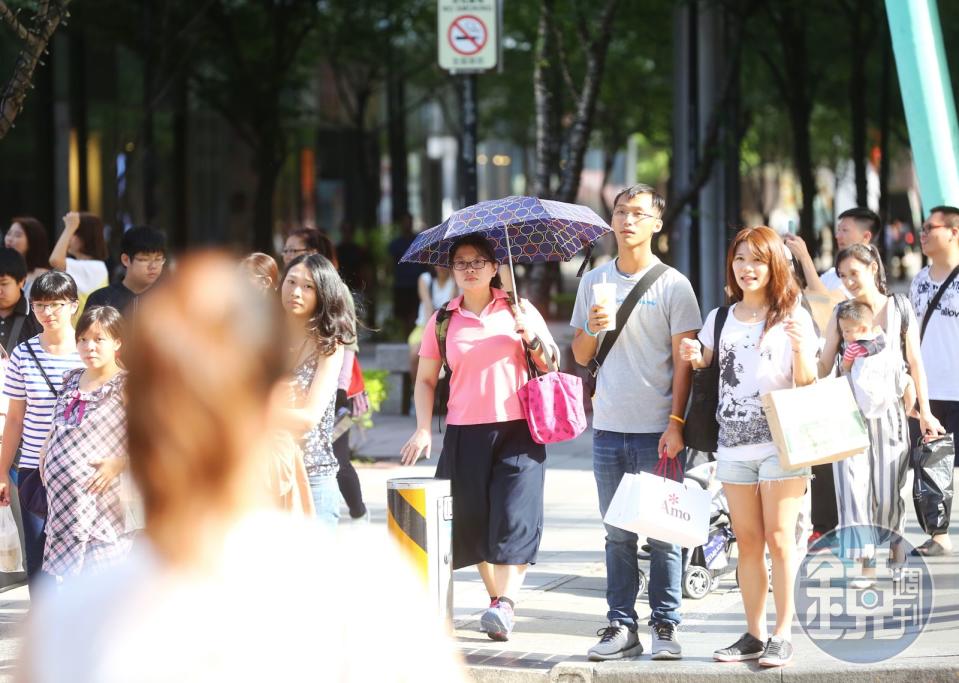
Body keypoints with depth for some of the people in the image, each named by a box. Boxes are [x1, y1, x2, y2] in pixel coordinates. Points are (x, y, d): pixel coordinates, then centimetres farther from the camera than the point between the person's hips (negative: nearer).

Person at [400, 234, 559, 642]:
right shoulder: (442, 322, 9)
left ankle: (505, 604, -17)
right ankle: (496, 596, 16)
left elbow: (551, 363, 8)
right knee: (473, 520, 2)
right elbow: (425, 379, 13)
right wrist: (424, 428, 2)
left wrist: (530, 334, -10)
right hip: (465, 432, 2)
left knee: (514, 516, -13)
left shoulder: (517, 309, 7)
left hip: (518, 428, -2)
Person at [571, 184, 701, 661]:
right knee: (617, 535, 7)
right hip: (609, 427, 4)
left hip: (656, 429, -4)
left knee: (662, 534, -1)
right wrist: (592, 330, -6)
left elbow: (684, 360, -3)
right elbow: (580, 356, 16)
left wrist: (675, 423, -12)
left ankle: (665, 626, 5)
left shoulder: (672, 285, -1)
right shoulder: (594, 282, 12)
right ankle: (621, 626, 11)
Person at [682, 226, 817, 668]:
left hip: (781, 443, -4)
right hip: (733, 444, 4)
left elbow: (807, 386, -1)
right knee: (748, 541, 7)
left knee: (779, 538, -6)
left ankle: (782, 635, -3)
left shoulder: (794, 317, 0)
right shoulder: (719, 319, 12)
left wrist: (799, 347, -19)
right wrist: (695, 360, -2)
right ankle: (754, 634, 12)